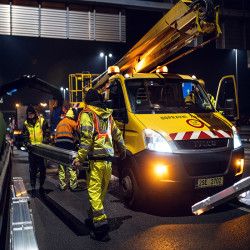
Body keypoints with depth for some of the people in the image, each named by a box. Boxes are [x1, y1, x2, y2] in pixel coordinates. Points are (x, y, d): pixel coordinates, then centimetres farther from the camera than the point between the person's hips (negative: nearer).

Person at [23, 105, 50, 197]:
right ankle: (33, 188, 11)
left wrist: (44, 143, -14)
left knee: (42, 169, 5)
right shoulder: (26, 124, 6)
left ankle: (41, 186, 20)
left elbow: (47, 133, -1)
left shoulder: (42, 121, -1)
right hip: (32, 150, 1)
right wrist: (28, 145, -13)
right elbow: (25, 137, 5)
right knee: (32, 170, 3)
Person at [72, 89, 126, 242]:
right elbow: (117, 135, 24)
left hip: (95, 159, -7)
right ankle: (93, 217, 30)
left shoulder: (87, 114, -2)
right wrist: (123, 150, 38)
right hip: (108, 159, 7)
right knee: (101, 192, 15)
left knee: (94, 192, -5)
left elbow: (87, 138, -15)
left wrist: (80, 158, -15)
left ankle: (101, 227, -9)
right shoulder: (108, 115, 18)